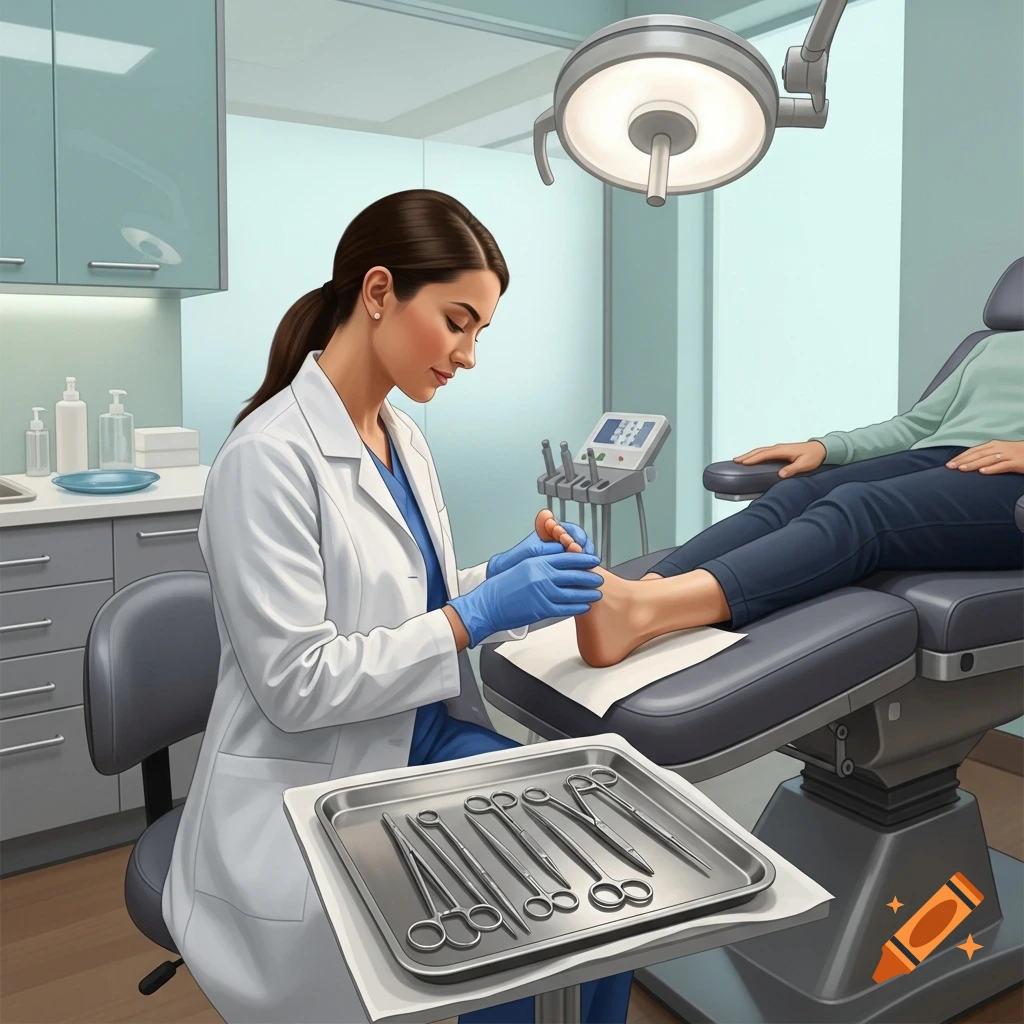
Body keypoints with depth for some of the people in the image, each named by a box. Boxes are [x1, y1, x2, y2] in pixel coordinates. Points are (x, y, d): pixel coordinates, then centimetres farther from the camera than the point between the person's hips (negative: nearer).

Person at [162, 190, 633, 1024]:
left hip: (418, 744, 8)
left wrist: (500, 575, -5)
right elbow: (294, 683, -22)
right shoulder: (271, 455, -20)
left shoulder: (401, 434, 6)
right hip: (314, 796, -7)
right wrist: (478, 615, -24)